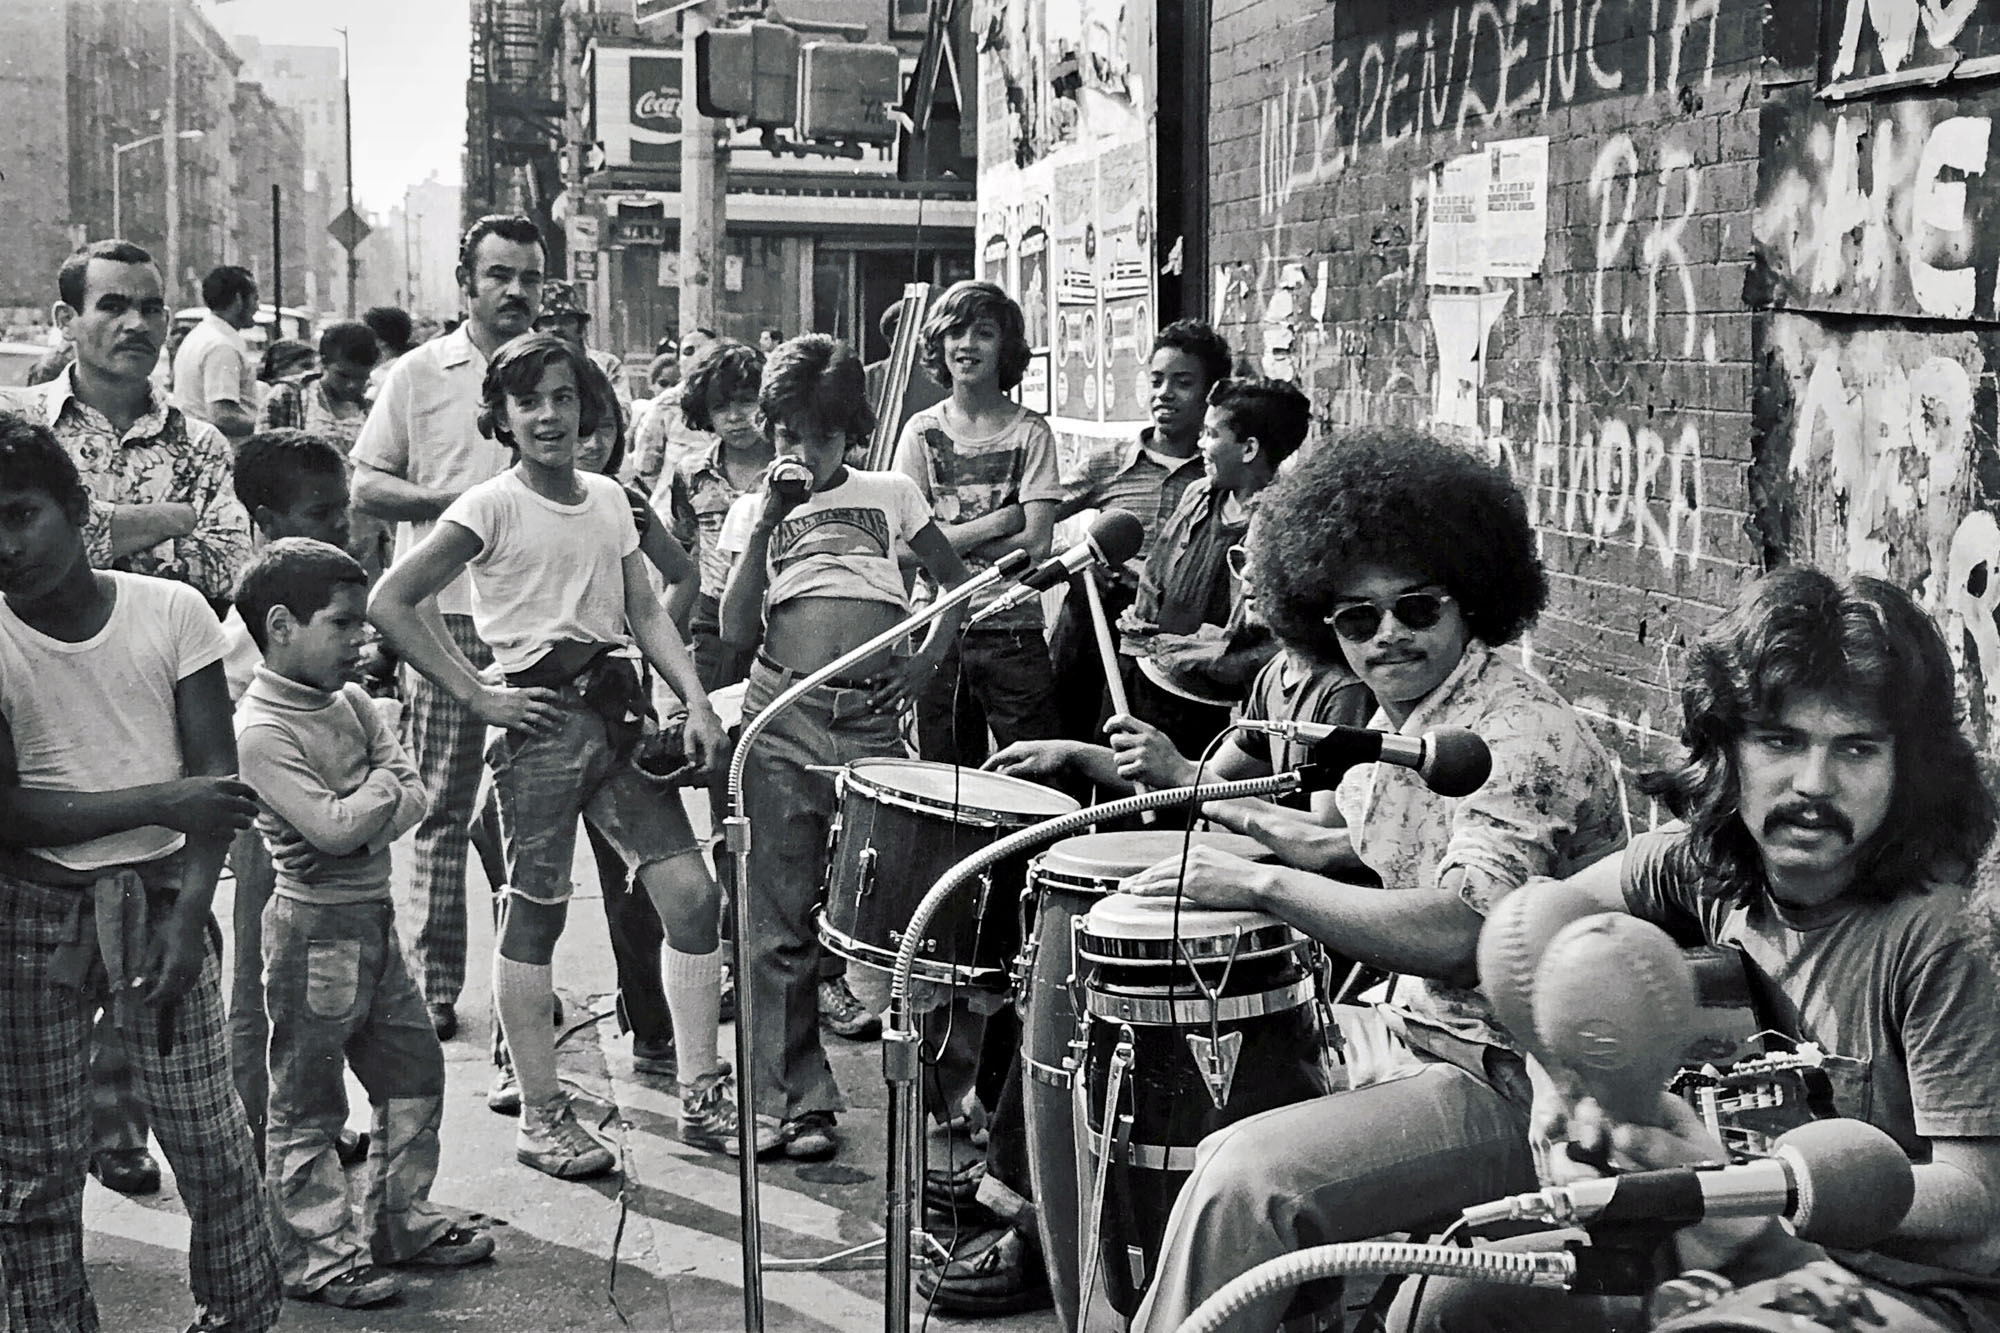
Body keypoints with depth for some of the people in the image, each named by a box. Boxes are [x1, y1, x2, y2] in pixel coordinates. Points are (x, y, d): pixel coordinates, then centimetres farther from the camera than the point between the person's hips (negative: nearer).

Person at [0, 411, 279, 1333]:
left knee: (208, 1136, 4)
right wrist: (160, 802, -17)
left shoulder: (171, 611, -4)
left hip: (160, 901, 0)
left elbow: (214, 774, -4)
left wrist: (188, 917, -14)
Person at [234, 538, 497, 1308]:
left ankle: (401, 1222, 30)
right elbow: (334, 827, -25)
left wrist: (372, 815, -16)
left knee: (414, 1071, 16)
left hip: (373, 916, 9)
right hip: (315, 926, -9)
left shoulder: (350, 702, 8)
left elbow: (412, 795, 4)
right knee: (306, 1102, 3)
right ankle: (316, 1257, 14)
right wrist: (382, 787, -8)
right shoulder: (262, 729, -18)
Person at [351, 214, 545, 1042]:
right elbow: (365, 486, 1)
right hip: (445, 615, -2)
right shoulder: (421, 375, 4)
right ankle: (432, 983, 9)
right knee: (443, 809, 2)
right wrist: (458, 501, -12)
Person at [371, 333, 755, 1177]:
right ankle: (542, 1116, 12)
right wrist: (479, 697, -10)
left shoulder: (608, 498, 13)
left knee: (691, 891, 1)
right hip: (541, 721, -6)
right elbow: (390, 604, -9)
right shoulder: (491, 509, -6)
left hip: (618, 712, 6)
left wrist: (695, 702, 2)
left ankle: (701, 1098, 10)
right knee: (535, 911, 1)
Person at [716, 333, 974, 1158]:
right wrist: (767, 524, -4)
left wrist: (928, 661, 4)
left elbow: (958, 583, 19)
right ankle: (799, 1100, 9)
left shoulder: (890, 495, 12)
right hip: (782, 722, 1)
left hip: (872, 719, -1)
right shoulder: (754, 512, 12)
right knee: (781, 917, 1)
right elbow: (736, 632, 0)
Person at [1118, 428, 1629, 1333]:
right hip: (1419, 1038, 10)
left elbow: (1458, 933, -33)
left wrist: (1264, 886, -28)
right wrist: (1321, 847, 9)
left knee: (1248, 1177, -25)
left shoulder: (1522, 737, -20)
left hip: (1514, 1081, -10)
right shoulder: (1397, 720, 8)